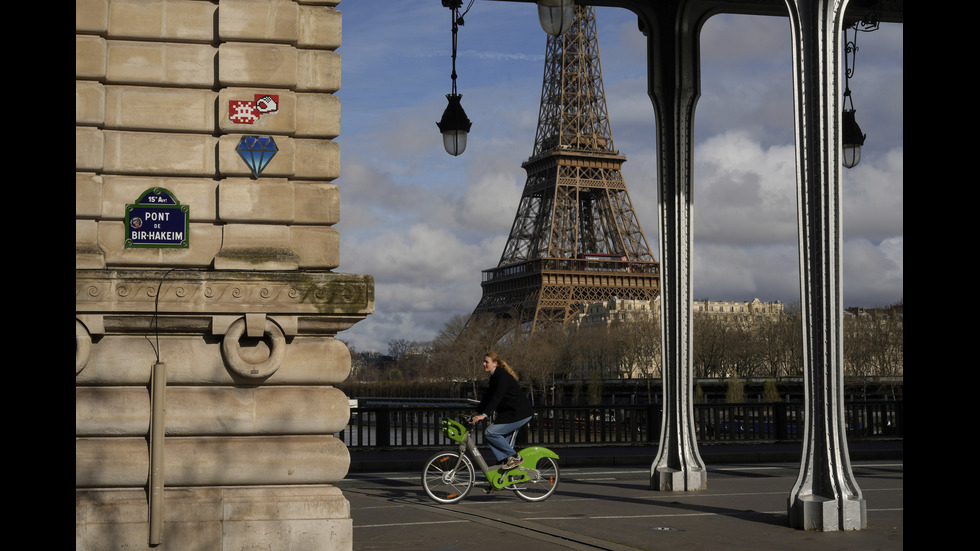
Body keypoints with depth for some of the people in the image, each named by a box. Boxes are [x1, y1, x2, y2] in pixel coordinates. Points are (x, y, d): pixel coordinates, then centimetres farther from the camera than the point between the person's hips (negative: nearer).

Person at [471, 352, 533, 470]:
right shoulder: (495, 377, 17)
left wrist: (484, 414, -31)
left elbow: (497, 397, -25)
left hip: (520, 414, -11)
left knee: (490, 433, -16)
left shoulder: (502, 376, -15)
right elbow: (487, 397, 23)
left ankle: (514, 457, -11)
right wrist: (477, 413, 18)